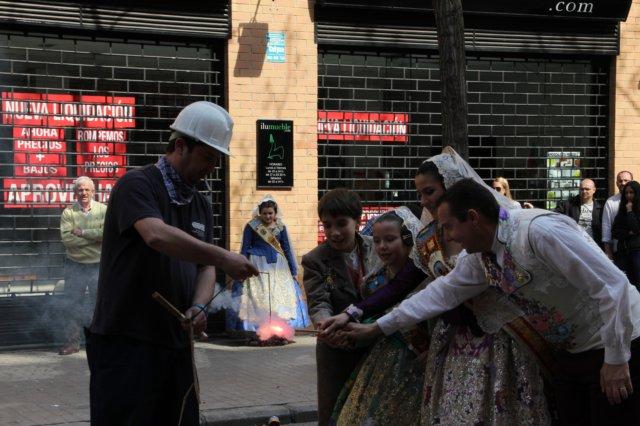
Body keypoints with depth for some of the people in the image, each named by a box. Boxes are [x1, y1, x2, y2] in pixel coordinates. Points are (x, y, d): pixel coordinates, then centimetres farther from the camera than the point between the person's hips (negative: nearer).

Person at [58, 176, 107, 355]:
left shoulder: (103, 210, -1)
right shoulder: (68, 212, -1)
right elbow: (67, 238, -14)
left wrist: (82, 232, -17)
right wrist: (95, 238, -16)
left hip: (98, 265, -1)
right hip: (75, 265, 1)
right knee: (72, 304, 6)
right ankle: (72, 341, 16)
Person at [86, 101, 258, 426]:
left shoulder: (200, 204, 16)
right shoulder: (137, 185, -9)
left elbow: (205, 267, 13)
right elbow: (156, 235, -27)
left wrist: (199, 306, -8)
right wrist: (223, 257, -27)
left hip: (176, 342, 8)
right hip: (125, 342, -7)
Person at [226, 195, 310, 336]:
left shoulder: (280, 227, 5)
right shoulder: (251, 227, -4)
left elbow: (287, 249, 11)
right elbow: (245, 250, 0)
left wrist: (293, 271, 11)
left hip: (277, 268, 3)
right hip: (258, 268, -3)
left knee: (280, 298, 1)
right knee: (257, 299, -5)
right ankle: (255, 333, -2)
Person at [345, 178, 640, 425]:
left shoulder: (538, 231, -28)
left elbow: (612, 284, -27)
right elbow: (442, 292, 11)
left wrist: (616, 358, -22)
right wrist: (378, 328, 13)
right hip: (566, 353, 8)